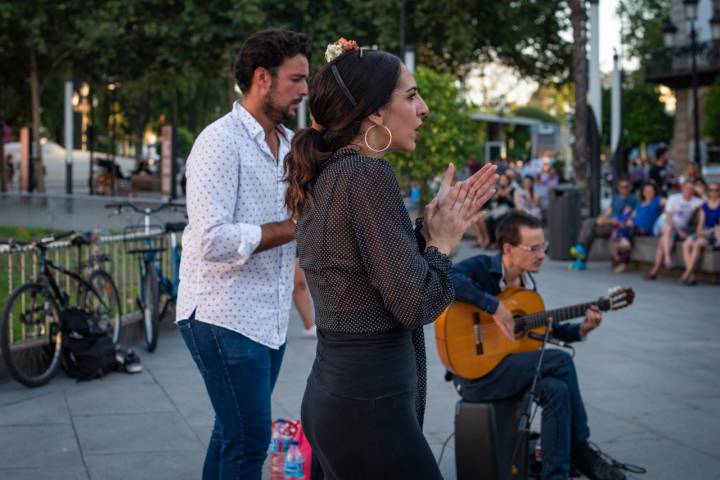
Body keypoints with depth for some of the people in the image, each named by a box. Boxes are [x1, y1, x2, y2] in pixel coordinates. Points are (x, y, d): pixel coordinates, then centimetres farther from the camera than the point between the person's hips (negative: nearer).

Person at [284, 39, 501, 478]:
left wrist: (429, 229, 10)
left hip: (331, 394, 9)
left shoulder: (326, 175, 10)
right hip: (370, 408, -9)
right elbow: (414, 305, -20)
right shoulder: (368, 173, -16)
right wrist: (442, 243, -3)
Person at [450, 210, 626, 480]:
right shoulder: (480, 268, -15)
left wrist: (580, 330, 3)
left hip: (507, 368, 7)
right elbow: (448, 279, -37)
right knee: (560, 362, -20)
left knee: (556, 389, -23)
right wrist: (494, 306, -35)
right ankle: (580, 451, -6)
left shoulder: (527, 283, 8)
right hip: (474, 374, -7)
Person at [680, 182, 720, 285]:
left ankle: (687, 273, -33)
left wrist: (709, 231, -16)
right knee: (686, 244, -22)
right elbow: (701, 222, 14)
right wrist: (699, 231, -5)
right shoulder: (705, 206, 18)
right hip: (703, 232, 6)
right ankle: (692, 276, -30)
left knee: (697, 244, -33)